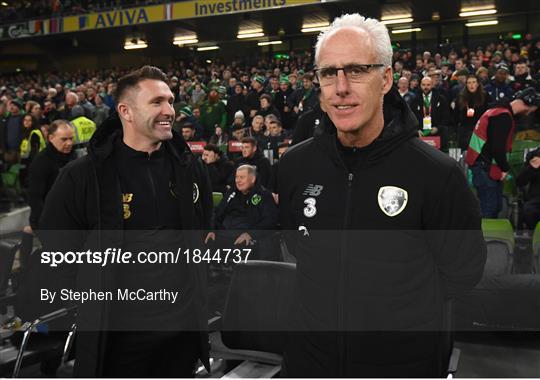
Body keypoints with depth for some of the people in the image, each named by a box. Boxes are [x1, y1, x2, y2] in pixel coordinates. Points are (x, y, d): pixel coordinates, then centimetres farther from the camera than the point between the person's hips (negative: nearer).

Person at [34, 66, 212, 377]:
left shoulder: (189, 167, 2)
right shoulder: (82, 177, -12)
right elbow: (55, 252, -6)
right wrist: (92, 302, -5)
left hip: (184, 326, 4)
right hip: (118, 333, -3)